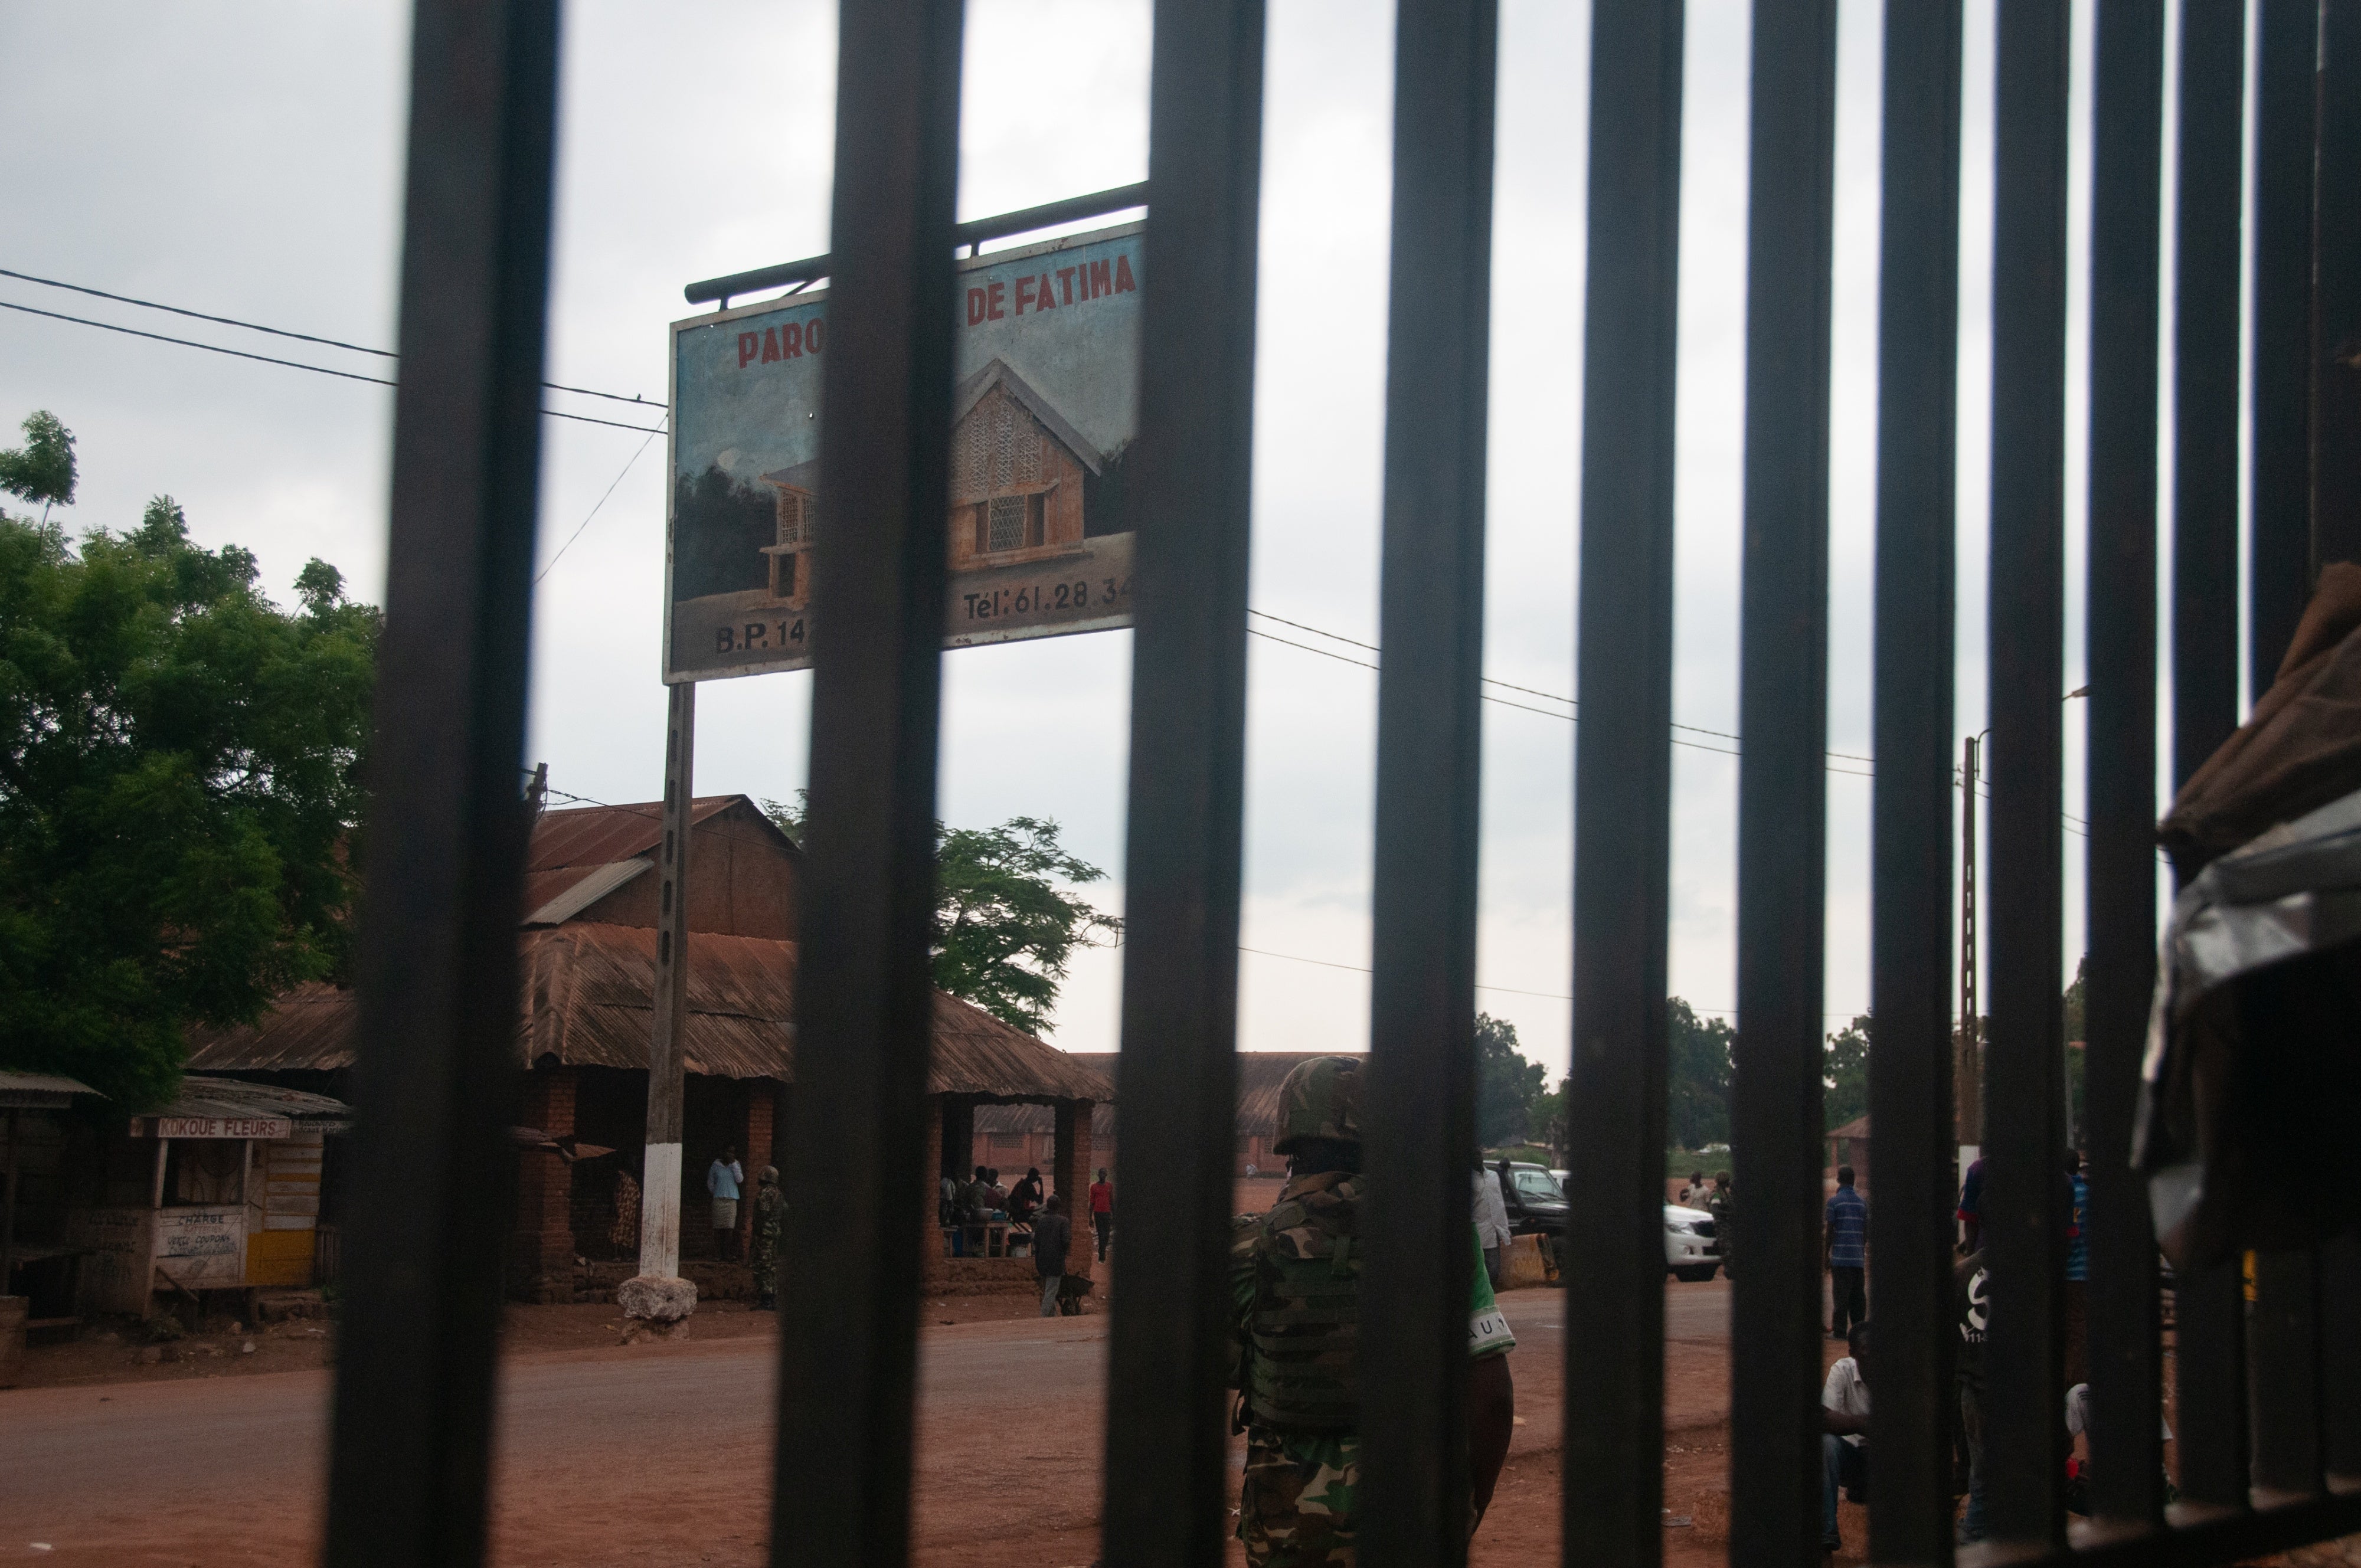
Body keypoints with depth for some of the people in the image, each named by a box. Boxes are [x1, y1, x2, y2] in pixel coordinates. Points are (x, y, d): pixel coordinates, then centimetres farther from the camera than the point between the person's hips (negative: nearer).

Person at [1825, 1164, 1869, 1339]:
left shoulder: (1834, 1201, -5)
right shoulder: (1862, 1202, 10)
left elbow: (1829, 1232, -6)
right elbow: (1866, 1233, 12)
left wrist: (1826, 1256, 1)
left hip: (1841, 1258, -5)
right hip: (1858, 1258, 5)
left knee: (1841, 1297, -4)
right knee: (1858, 1296, 8)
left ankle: (1839, 1331, -5)